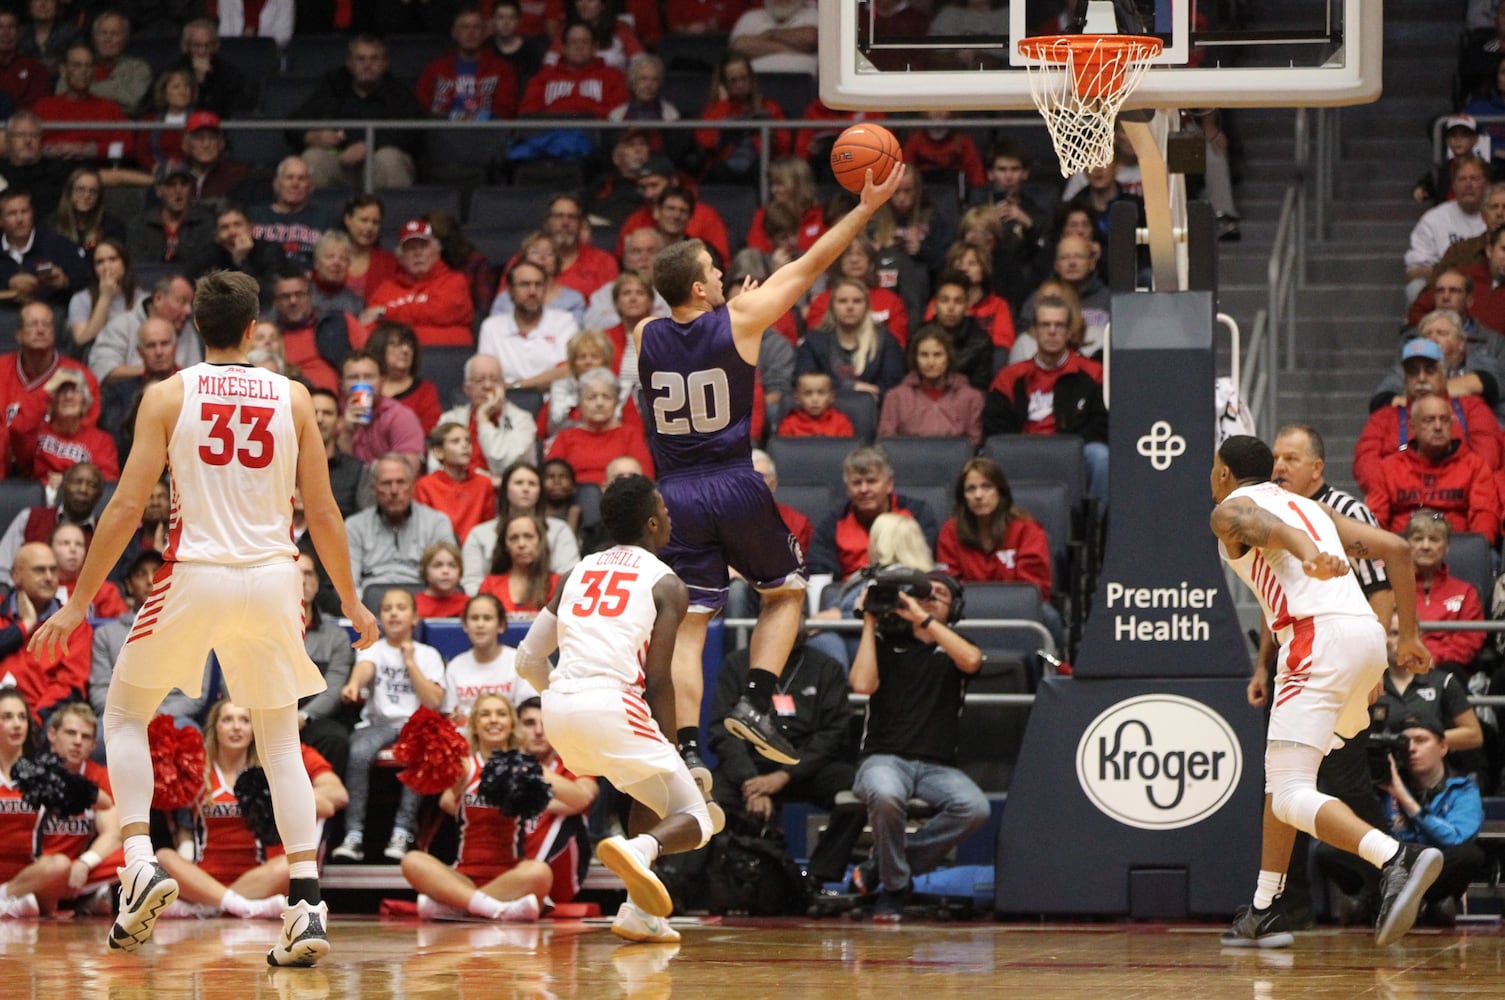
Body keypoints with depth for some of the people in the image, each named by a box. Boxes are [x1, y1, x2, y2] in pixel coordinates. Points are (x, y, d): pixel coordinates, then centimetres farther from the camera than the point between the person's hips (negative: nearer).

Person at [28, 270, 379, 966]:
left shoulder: (169, 395, -1)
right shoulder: (291, 398, 5)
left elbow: (127, 508, -4)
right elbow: (322, 512, 6)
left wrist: (77, 605, 1)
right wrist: (351, 602, 17)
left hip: (196, 575, -2)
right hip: (273, 576, 2)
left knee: (125, 715, 18)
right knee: (282, 741, 13)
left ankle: (140, 862, -2)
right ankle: (306, 903, -3)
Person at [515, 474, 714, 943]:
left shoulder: (580, 571, 23)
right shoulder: (666, 583, 7)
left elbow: (528, 660, 20)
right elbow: (658, 680, -1)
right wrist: (668, 749, 7)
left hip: (557, 709, 6)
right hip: (613, 703, -6)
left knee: (650, 791, 31)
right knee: (693, 818, 3)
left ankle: (639, 911, 17)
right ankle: (640, 849, -32)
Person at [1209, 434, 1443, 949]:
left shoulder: (1230, 509, 9)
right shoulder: (1308, 506, 31)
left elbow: (1270, 528, -16)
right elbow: (1396, 549, 22)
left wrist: (1307, 555, -38)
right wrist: (1410, 636, 22)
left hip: (1319, 639, -8)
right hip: (1369, 635, 8)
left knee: (1292, 796, -14)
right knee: (1282, 776, 25)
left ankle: (1397, 859, -37)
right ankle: (1264, 912, 26)